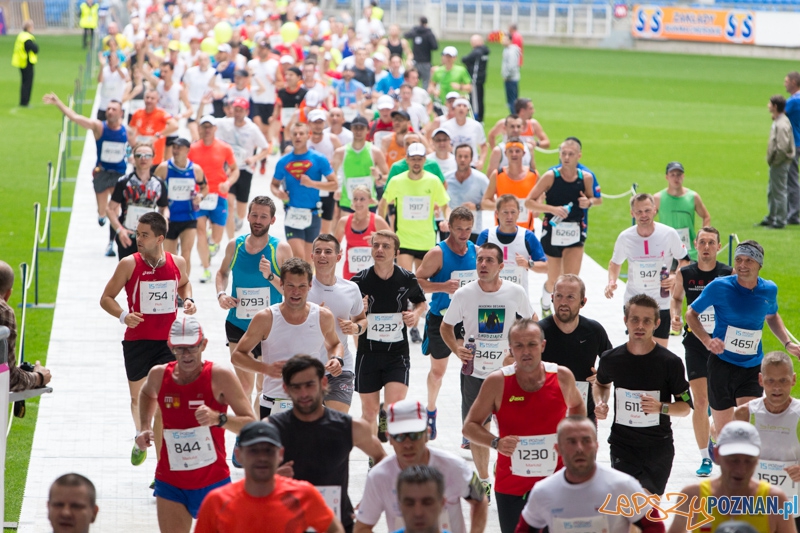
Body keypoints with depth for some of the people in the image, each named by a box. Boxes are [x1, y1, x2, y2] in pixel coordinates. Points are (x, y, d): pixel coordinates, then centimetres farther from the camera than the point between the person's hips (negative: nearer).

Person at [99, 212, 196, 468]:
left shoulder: (177, 263, -1)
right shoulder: (129, 264, -8)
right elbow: (106, 298, -3)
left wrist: (188, 299, 1)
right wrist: (123, 315, -22)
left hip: (168, 341, 0)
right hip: (137, 341, 0)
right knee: (138, 397, 17)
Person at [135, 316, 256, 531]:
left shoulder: (219, 376, -13)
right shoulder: (159, 375, -2)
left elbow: (250, 424, -15)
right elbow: (147, 394, 25)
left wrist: (219, 418, -32)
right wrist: (145, 428, 9)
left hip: (213, 483, -2)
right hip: (170, 484, 2)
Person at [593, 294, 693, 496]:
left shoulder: (670, 362, -7)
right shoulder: (611, 359, -1)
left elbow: (686, 406, 0)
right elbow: (601, 384, 22)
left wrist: (661, 407, -20)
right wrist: (600, 403, 1)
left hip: (659, 448, 0)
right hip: (622, 446, 0)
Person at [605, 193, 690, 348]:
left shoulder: (669, 234, -10)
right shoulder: (625, 237, -5)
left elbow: (684, 260, 4)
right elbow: (615, 262, 13)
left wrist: (676, 277, -15)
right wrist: (611, 281, -6)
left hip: (661, 302, -1)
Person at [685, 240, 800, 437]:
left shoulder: (769, 290, 0)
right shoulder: (719, 287, -11)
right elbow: (691, 313, 0)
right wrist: (707, 340, -16)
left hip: (753, 368, 2)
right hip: (722, 365, -2)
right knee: (723, 431, 7)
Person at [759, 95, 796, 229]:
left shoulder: (782, 124, -21)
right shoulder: (777, 122, 10)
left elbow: (782, 147, -26)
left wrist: (774, 161, -17)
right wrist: (771, 159, 12)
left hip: (780, 163, -11)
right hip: (776, 163, 11)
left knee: (779, 191, -3)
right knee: (771, 191, 20)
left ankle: (780, 221, 4)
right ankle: (771, 218, 32)